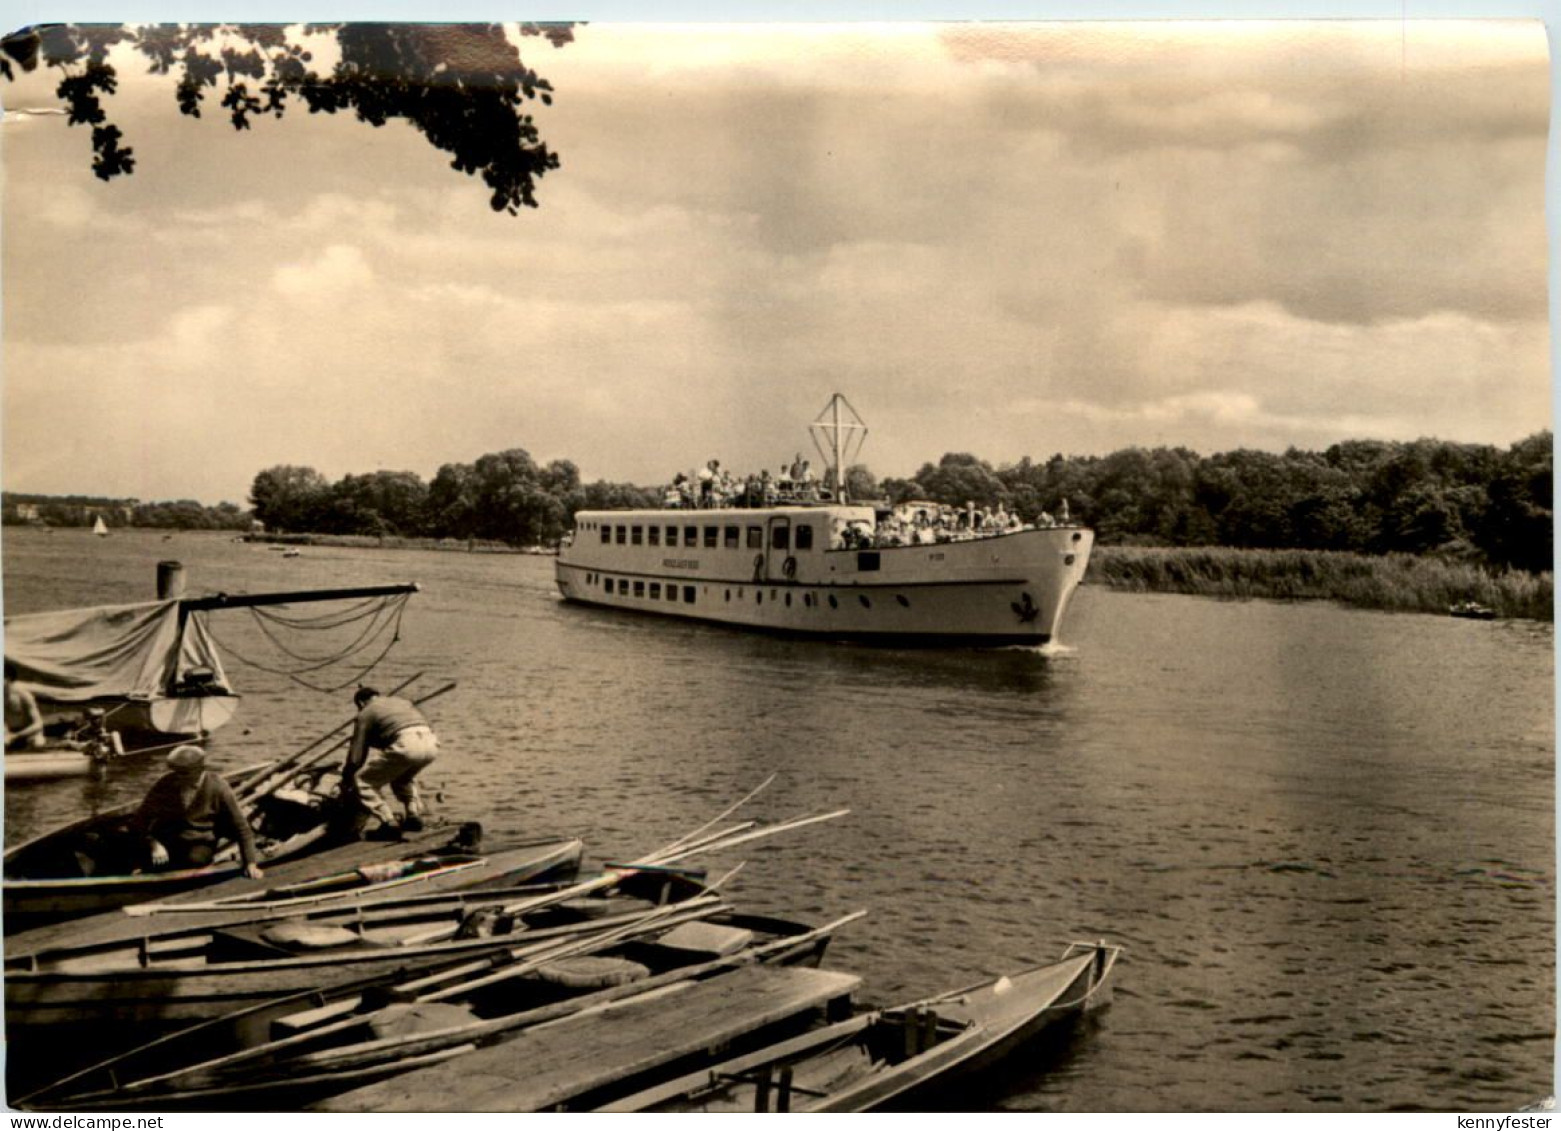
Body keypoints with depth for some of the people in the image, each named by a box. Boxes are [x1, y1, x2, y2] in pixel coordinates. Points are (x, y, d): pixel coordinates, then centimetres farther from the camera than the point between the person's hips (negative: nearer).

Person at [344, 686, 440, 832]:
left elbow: (356, 757, 14)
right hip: (431, 744, 6)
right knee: (403, 777, 36)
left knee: (363, 782, 12)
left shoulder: (365, 713, 18)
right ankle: (414, 815, 22)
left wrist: (346, 779, 29)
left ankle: (389, 822, 2)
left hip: (405, 746, -6)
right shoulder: (400, 701, 35)